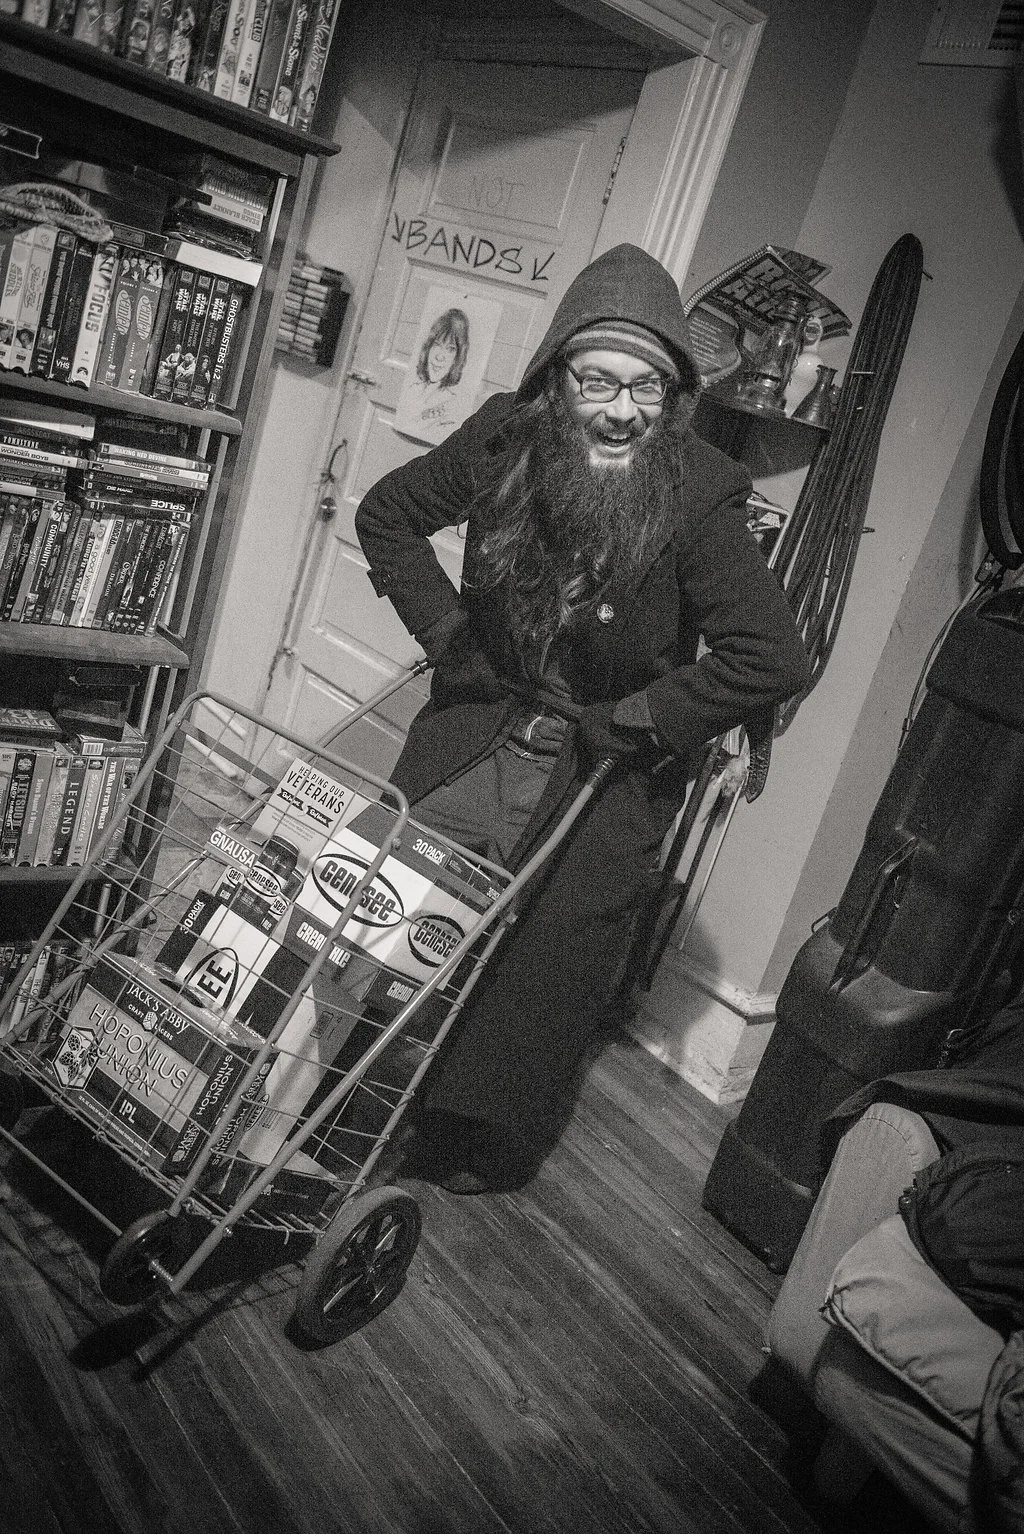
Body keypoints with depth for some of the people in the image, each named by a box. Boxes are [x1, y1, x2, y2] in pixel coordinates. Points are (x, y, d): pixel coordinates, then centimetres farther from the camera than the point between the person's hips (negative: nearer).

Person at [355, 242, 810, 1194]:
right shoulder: (505, 440, -13)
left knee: (545, 961, 7)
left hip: (608, 771, -3)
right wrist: (443, 633, -4)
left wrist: (633, 721, -19)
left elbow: (773, 660, -25)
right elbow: (386, 514, 4)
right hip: (475, 723, 4)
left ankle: (492, 1148, 34)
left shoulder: (697, 497, -23)